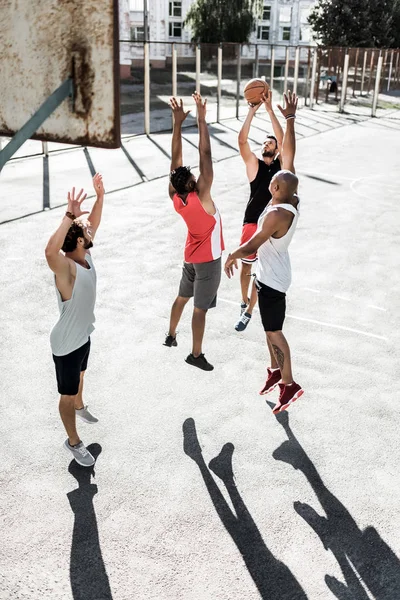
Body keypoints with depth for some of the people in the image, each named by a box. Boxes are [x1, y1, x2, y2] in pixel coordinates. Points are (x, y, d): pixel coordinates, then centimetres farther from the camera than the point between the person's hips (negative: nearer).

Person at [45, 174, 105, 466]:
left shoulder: (85, 255, -10)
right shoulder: (66, 268, -34)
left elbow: (94, 222, 5)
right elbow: (50, 251, -59)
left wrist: (100, 195, -8)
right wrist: (70, 215, -60)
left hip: (84, 334, 8)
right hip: (67, 343, -8)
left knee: (80, 377, 34)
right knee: (67, 394, 12)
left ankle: (80, 407, 63)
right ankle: (73, 442, 31)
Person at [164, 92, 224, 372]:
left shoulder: (175, 197, -12)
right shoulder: (200, 196, -28)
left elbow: (176, 157, -9)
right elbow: (205, 155, -31)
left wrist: (178, 122, -10)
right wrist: (201, 118, -27)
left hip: (192, 256, 7)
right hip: (208, 259, -7)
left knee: (182, 297, 23)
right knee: (200, 307, 0)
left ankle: (171, 335, 40)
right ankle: (196, 354, 10)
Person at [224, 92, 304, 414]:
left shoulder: (277, 214, -30)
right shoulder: (293, 199, -7)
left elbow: (251, 247, -26)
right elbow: (289, 153, -2)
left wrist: (232, 255, -7)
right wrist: (290, 118, 0)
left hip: (272, 279, -9)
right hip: (272, 275, 9)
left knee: (274, 331, 2)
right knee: (270, 328, 21)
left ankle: (289, 384, 13)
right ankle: (275, 371, 36)